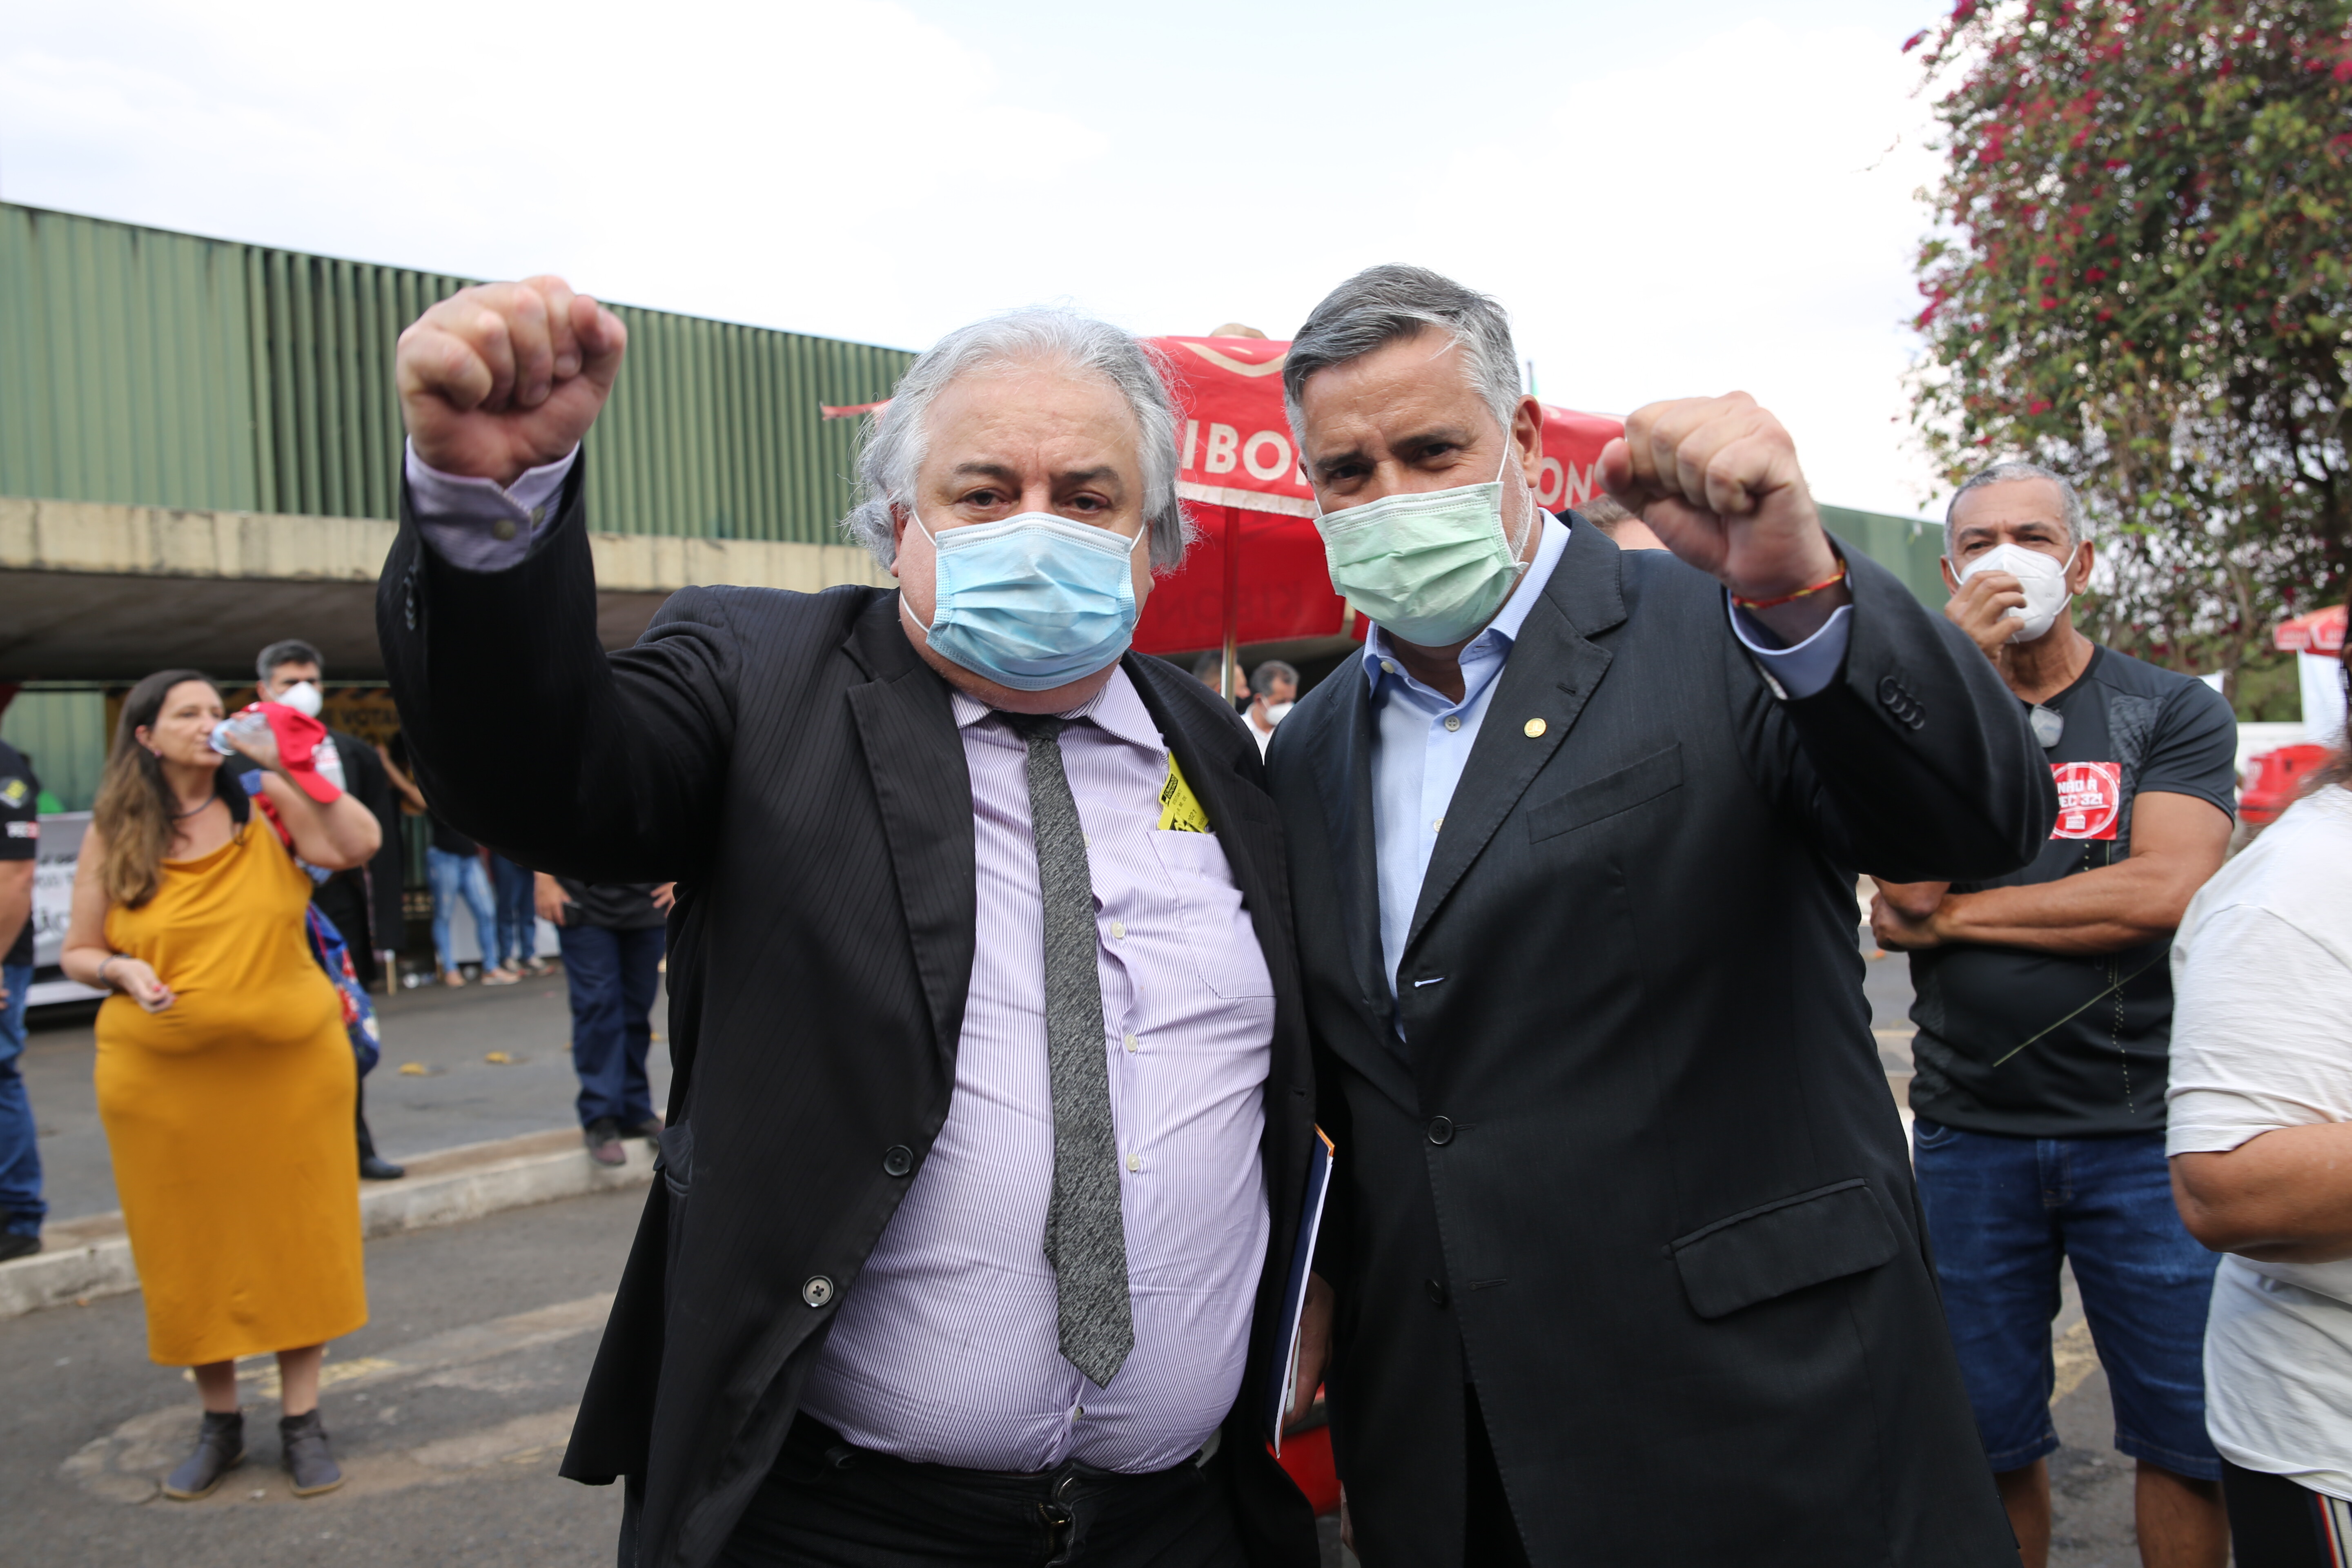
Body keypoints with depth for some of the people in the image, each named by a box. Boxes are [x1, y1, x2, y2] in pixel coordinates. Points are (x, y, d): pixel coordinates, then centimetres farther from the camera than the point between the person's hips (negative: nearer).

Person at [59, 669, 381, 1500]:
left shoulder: (263, 804, 0)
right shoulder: (113, 834, 2)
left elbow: (358, 845, -14)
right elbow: (77, 951, 6)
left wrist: (296, 768, -19)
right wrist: (122, 970, -14)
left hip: (289, 1066, 0)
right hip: (162, 1081, 1)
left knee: (297, 1237, 6)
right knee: (190, 1251, 9)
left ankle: (302, 1420, 19)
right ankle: (219, 1424, 27)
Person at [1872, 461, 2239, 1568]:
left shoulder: (2174, 712, 2)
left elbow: (2162, 892, -14)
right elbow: (1908, 885, -11)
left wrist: (1951, 918, -9)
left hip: (2141, 1129, -1)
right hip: (1969, 1133, 1)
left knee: (2187, 1437, 7)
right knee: (1988, 1443, 10)